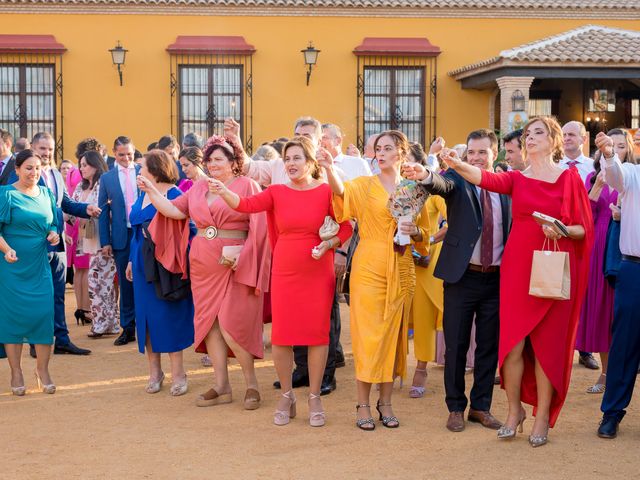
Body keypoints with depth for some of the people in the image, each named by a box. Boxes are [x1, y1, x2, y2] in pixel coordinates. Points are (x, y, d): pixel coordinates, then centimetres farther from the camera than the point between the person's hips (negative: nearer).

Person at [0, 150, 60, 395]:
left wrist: (54, 234, -2)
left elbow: (53, 224, 19)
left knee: (44, 313, 0)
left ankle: (43, 370, 12)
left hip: (40, 265, 4)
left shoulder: (46, 194, 10)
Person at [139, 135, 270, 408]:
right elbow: (175, 211, 9)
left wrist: (241, 257, -17)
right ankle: (222, 387, 16)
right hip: (203, 267, 6)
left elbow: (259, 227, -9)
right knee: (209, 323, 7)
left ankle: (252, 383, 8)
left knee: (231, 325, -9)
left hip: (236, 266, -6)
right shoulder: (199, 188, 14)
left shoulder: (247, 186, -3)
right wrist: (151, 191, -1)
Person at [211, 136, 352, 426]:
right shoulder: (277, 192, 2)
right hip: (284, 272, 2)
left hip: (318, 273, -2)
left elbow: (346, 228, 1)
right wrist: (223, 192, -29)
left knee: (317, 333, 3)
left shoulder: (326, 192, -2)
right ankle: (286, 396, 20)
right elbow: (246, 205, -12)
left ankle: (314, 397, 17)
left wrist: (328, 244, -15)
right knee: (281, 334, 3)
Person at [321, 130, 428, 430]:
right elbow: (342, 192, -22)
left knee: (393, 335, 7)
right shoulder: (364, 185, 2)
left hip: (401, 270, 3)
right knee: (367, 334, -3)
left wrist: (415, 232, -7)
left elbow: (423, 238, 16)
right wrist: (329, 170, -41)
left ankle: (385, 403, 18)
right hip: (368, 268, -3)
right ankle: (363, 405, 6)